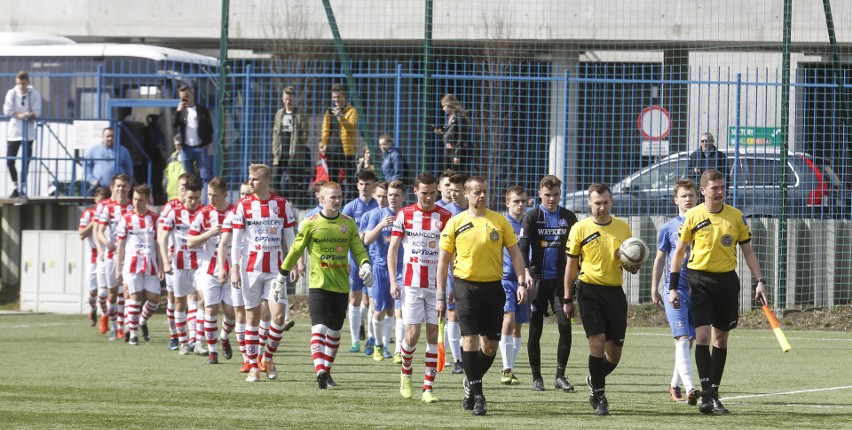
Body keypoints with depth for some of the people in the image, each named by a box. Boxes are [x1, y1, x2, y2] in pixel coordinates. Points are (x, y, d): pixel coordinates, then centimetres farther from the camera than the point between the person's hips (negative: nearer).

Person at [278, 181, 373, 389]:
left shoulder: (348, 223, 7)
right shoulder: (310, 224, -2)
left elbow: (358, 249, 9)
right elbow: (296, 250, 5)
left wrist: (366, 266, -11)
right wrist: (282, 275, 10)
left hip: (342, 286, 4)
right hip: (318, 284, -4)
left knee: (334, 331, 11)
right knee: (319, 328, -18)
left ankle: (327, 370, 24)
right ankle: (320, 370, -30)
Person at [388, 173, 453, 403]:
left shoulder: (445, 217, 3)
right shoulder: (404, 215, 2)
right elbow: (393, 248, 4)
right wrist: (393, 281, -5)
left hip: (436, 286, 1)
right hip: (411, 285, -1)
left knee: (434, 335, 0)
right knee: (412, 334, -7)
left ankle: (428, 387, 4)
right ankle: (406, 372, 22)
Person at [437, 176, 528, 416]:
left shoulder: (500, 221, 6)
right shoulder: (456, 223, 2)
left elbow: (515, 253, 7)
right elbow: (443, 261, 5)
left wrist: (521, 283, -6)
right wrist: (441, 296, 1)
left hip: (493, 286, 2)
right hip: (466, 286, -2)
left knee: (490, 344, 4)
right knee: (470, 338, -12)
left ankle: (471, 383, 29)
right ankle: (477, 396, -7)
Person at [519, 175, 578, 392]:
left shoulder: (568, 217, 8)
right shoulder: (531, 217, 0)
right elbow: (522, 246, -12)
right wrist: (526, 271, -27)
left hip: (561, 279, 2)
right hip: (537, 279, -2)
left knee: (565, 325, -10)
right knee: (535, 329, 2)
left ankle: (560, 375, -2)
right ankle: (536, 377, 10)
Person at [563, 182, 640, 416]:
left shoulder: (623, 228, 7)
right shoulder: (580, 229, -1)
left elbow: (633, 263, 14)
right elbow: (571, 265, 5)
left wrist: (632, 265, -11)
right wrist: (567, 299, 3)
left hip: (615, 292, 3)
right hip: (590, 290, -3)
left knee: (614, 352, 5)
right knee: (597, 342, -14)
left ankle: (594, 381, 34)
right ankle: (599, 396, -4)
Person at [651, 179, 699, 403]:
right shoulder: (668, 228, 4)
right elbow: (660, 259, 11)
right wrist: (654, 290, 9)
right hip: (675, 289, -3)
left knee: (688, 340, 9)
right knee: (682, 339, -15)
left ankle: (675, 385, 24)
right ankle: (689, 387, -26)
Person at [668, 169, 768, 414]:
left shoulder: (736, 216, 3)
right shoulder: (692, 217, -3)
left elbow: (748, 251, 9)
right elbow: (678, 252, 4)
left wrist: (760, 281, 0)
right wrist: (673, 288, 0)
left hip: (727, 280, 3)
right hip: (700, 281, -3)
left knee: (721, 339, 9)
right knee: (702, 336, -13)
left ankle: (714, 393, 18)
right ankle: (707, 395, -14)